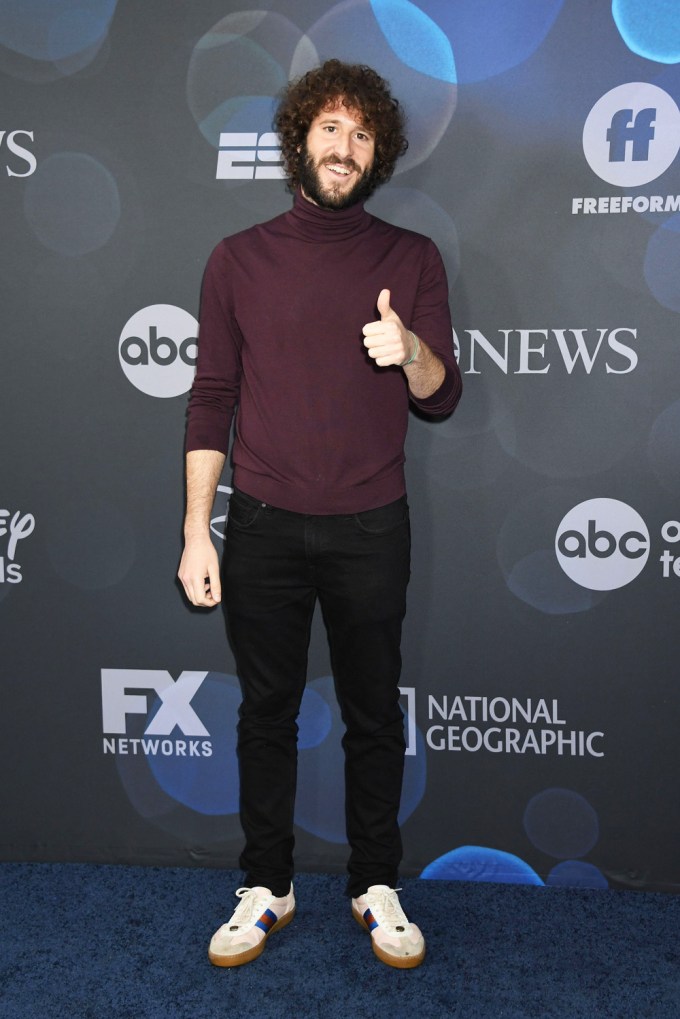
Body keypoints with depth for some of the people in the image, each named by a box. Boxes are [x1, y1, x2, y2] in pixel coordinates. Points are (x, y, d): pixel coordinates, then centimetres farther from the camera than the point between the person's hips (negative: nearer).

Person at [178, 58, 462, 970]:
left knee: (374, 716, 10)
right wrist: (196, 532, -2)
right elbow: (212, 399, 3)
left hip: (370, 528, 0)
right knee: (267, 713, 10)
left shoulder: (411, 259, 3)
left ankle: (377, 886, 28)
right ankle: (267, 886, 27)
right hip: (263, 527, 0)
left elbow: (442, 398, 2)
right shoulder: (239, 259, 4)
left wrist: (412, 353, -22)